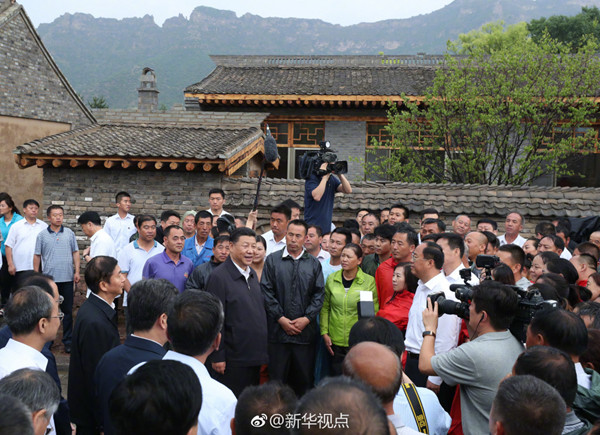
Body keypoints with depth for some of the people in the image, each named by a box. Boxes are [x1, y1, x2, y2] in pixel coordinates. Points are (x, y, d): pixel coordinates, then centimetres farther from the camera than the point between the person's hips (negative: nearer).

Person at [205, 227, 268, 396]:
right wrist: (217, 357, -15)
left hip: (254, 356, 8)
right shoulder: (219, 276, -14)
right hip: (233, 358, -8)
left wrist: (261, 351, 16)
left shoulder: (252, 274, 12)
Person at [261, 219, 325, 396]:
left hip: (306, 330, 1)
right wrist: (280, 318, -8)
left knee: (304, 378, 6)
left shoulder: (314, 264, 9)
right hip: (278, 329, -1)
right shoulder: (272, 260, 5)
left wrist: (307, 318, -7)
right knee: (277, 377, 4)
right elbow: (266, 291, -1)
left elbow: (319, 294, 5)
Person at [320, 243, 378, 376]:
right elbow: (325, 308, 9)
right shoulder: (331, 279, 4)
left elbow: (374, 312, 1)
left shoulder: (369, 281, -2)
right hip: (336, 341, 2)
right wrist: (324, 333, 3)